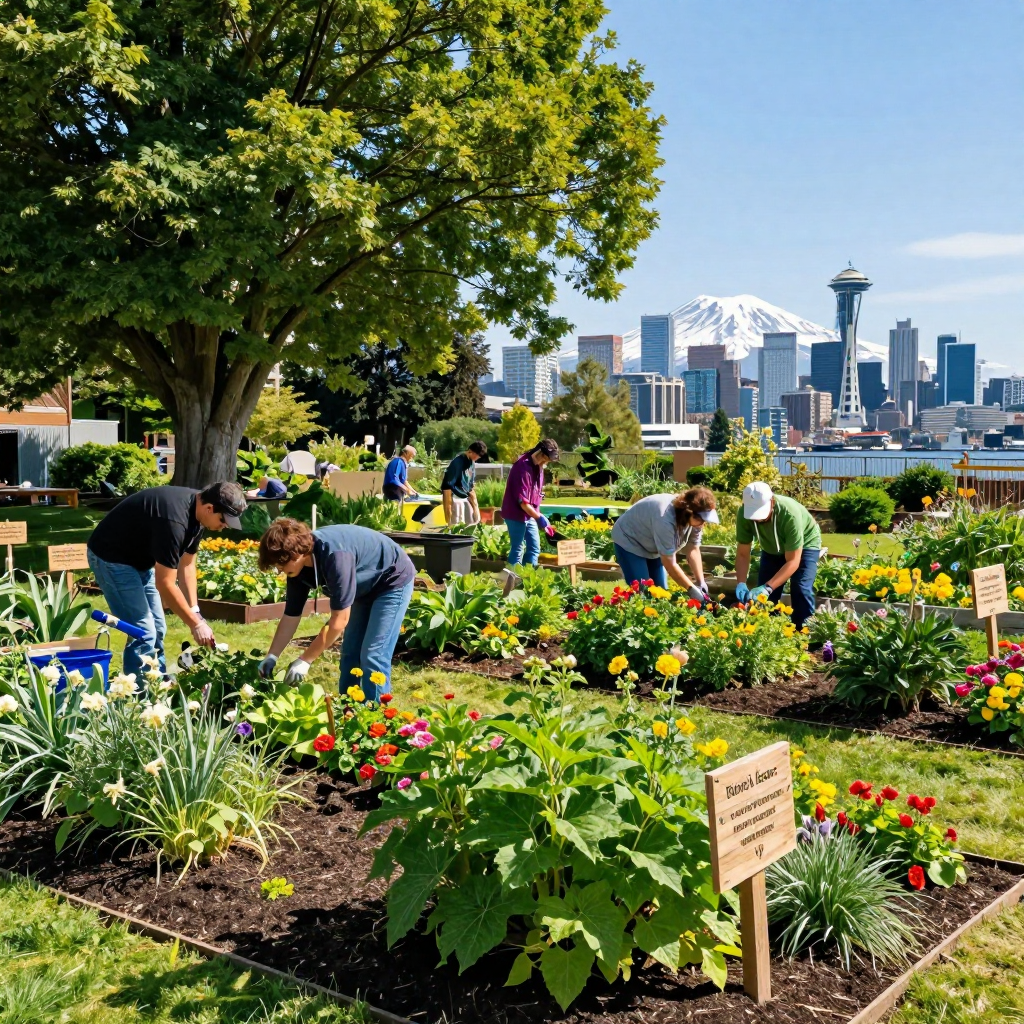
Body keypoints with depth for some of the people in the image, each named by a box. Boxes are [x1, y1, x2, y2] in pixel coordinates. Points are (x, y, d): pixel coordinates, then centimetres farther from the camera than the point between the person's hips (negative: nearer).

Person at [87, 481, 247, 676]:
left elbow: (186, 565, 4)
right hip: (112, 558, -9)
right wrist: (196, 624, -21)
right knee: (144, 633, -13)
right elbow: (165, 584, -29)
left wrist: (195, 612, -3)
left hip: (139, 558, 9)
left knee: (157, 629, 10)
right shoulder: (175, 519, -34)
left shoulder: (196, 512, -6)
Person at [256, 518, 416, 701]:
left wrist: (305, 660, -26)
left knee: (372, 657, -12)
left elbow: (339, 620, -32)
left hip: (393, 581, -8)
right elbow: (291, 616, -1)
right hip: (367, 587, 8)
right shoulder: (298, 565, -12)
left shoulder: (335, 556, -37)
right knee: (350, 654, 9)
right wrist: (271, 656, -5)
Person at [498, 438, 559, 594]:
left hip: (529, 514, 9)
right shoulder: (523, 467, -22)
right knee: (518, 549, -5)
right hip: (516, 514, -9)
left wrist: (538, 515, 8)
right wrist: (539, 517, -25)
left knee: (534, 548, 9)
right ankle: (509, 586, 2)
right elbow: (522, 501, -25)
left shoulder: (538, 466, 7)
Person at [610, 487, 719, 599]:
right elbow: (669, 563, -34)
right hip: (629, 541, -8)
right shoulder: (666, 519, -40)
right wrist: (691, 589, -30)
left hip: (652, 545, 8)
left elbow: (693, 549, -9)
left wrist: (700, 582, -19)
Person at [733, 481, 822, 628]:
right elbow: (743, 554, -20)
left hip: (805, 544, -4)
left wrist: (768, 587, -47)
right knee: (761, 595, -4)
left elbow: (793, 561, -37)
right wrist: (741, 584, -35)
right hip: (772, 547, 4)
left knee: (801, 591, -20)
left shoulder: (790, 514, -41)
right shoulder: (744, 514, -30)